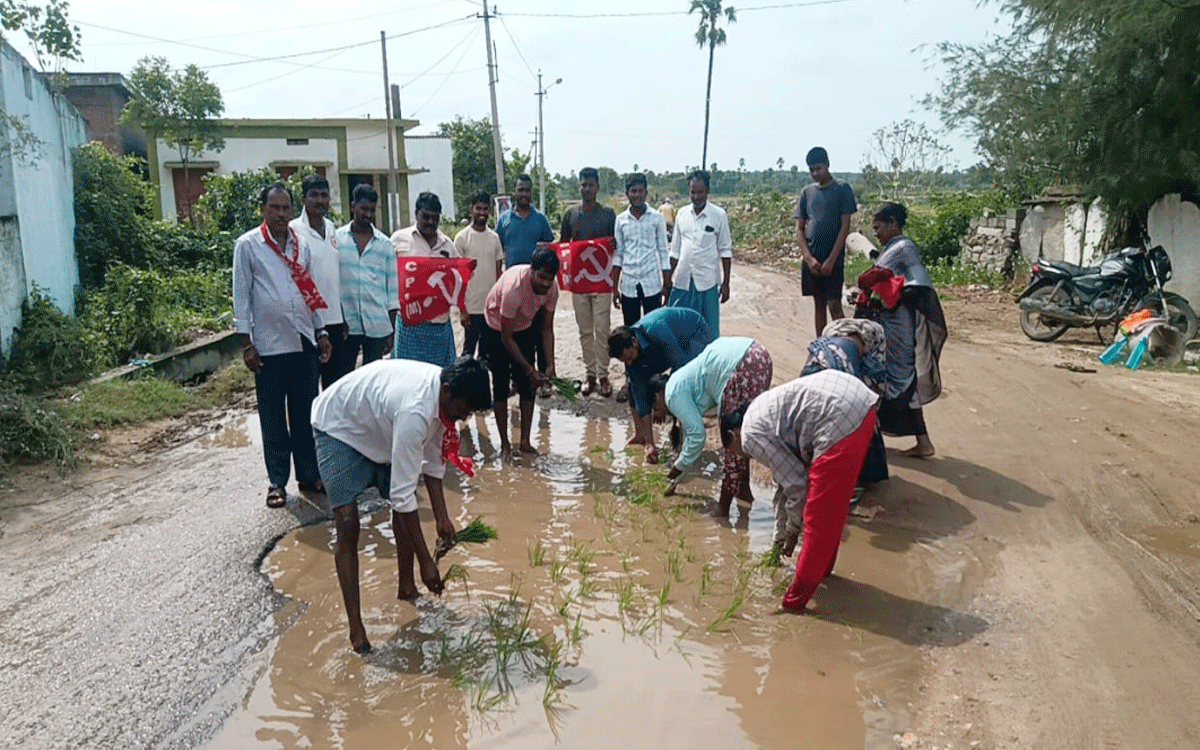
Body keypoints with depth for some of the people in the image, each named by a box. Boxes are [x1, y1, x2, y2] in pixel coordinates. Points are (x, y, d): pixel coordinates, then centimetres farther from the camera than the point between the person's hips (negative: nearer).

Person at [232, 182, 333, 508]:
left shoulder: (301, 245, 11)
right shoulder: (247, 245, -3)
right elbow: (241, 295, -4)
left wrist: (321, 333, 13)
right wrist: (246, 343, -8)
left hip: (304, 343, 4)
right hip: (269, 346, -4)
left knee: (305, 414, 10)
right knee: (273, 418, 4)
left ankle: (309, 475, 20)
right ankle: (277, 481, 15)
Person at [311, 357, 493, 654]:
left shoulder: (441, 395, -16)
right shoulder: (415, 411, -42)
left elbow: (433, 459, -2)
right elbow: (403, 494, -38)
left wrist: (442, 516, -7)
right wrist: (426, 562, -33)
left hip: (377, 426, 8)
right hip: (339, 428, -8)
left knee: (404, 509, 7)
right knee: (348, 524, -14)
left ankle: (406, 587, 26)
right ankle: (356, 628, -7)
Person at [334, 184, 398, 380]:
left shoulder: (385, 244, 8)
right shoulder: (337, 239, 4)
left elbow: (392, 287, 9)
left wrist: (392, 330, 5)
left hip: (377, 326, 1)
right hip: (345, 323, -1)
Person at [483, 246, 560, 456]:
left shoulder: (552, 288, -22)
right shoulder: (513, 287, -39)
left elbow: (547, 329, -9)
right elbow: (506, 338, -30)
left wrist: (550, 365, -19)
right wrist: (530, 369, -30)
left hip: (524, 329, 5)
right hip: (496, 330, -5)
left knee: (526, 385, 0)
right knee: (501, 385, -5)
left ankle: (525, 441, 8)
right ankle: (504, 443, 5)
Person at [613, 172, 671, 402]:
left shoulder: (657, 218, 1)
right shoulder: (621, 220, 5)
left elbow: (663, 252, 3)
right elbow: (618, 255, 9)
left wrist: (666, 284, -1)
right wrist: (614, 287, 6)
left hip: (651, 283, -1)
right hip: (628, 284, 2)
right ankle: (630, 379, 15)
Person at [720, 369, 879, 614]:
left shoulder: (750, 435, 2)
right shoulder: (765, 413, 28)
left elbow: (796, 484, 1)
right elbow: (787, 476, 35)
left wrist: (791, 530, 19)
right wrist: (781, 534, 42)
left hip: (840, 420, -10)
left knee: (818, 517, 2)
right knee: (833, 503, 27)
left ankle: (795, 601, 14)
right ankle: (822, 567, 46)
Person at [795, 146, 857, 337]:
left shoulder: (842, 189, -2)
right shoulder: (806, 192, 10)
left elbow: (845, 227, -6)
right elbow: (799, 229, 8)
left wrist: (831, 260, -13)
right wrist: (809, 258, -6)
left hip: (833, 258, -4)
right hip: (811, 259, 4)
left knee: (834, 304, -8)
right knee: (819, 304, 10)